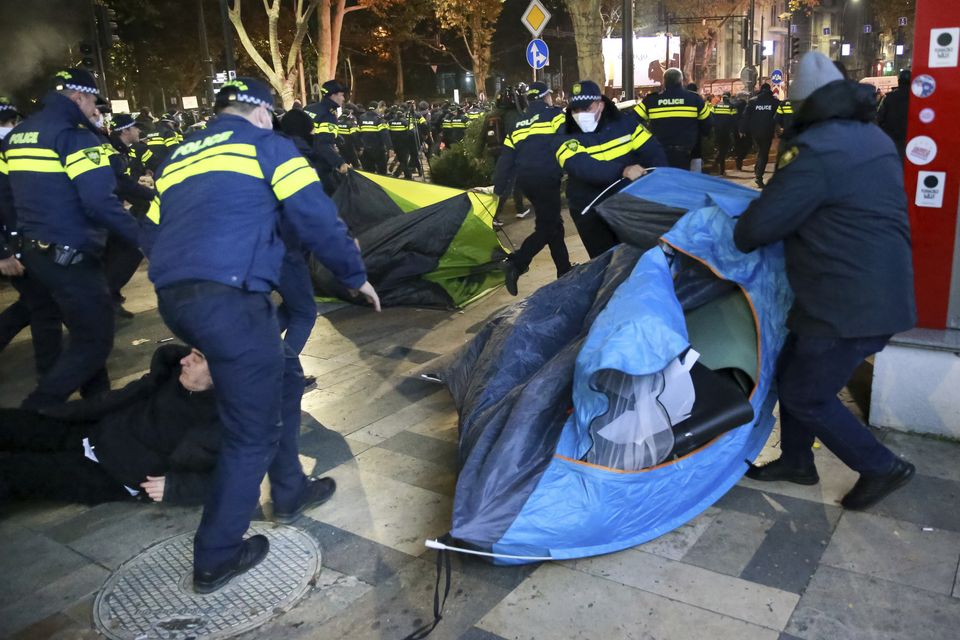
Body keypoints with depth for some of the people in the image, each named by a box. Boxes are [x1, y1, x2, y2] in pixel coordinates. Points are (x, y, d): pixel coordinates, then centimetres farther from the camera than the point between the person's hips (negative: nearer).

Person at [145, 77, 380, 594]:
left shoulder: (177, 158, 26)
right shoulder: (267, 145, 6)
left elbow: (155, 232, 28)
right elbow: (318, 220, -1)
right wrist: (356, 275, 12)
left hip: (172, 297, 8)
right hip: (230, 298, -8)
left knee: (282, 377, 24)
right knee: (253, 429, 4)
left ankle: (289, 493, 34)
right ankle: (216, 558, 14)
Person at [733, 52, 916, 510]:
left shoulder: (816, 150, -19)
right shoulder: (875, 139, 12)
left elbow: (762, 222, -17)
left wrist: (738, 238, 5)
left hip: (848, 304, -10)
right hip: (882, 291, 10)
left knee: (806, 396, 6)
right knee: (792, 372, 20)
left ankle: (881, 466, 18)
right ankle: (796, 460, 35)